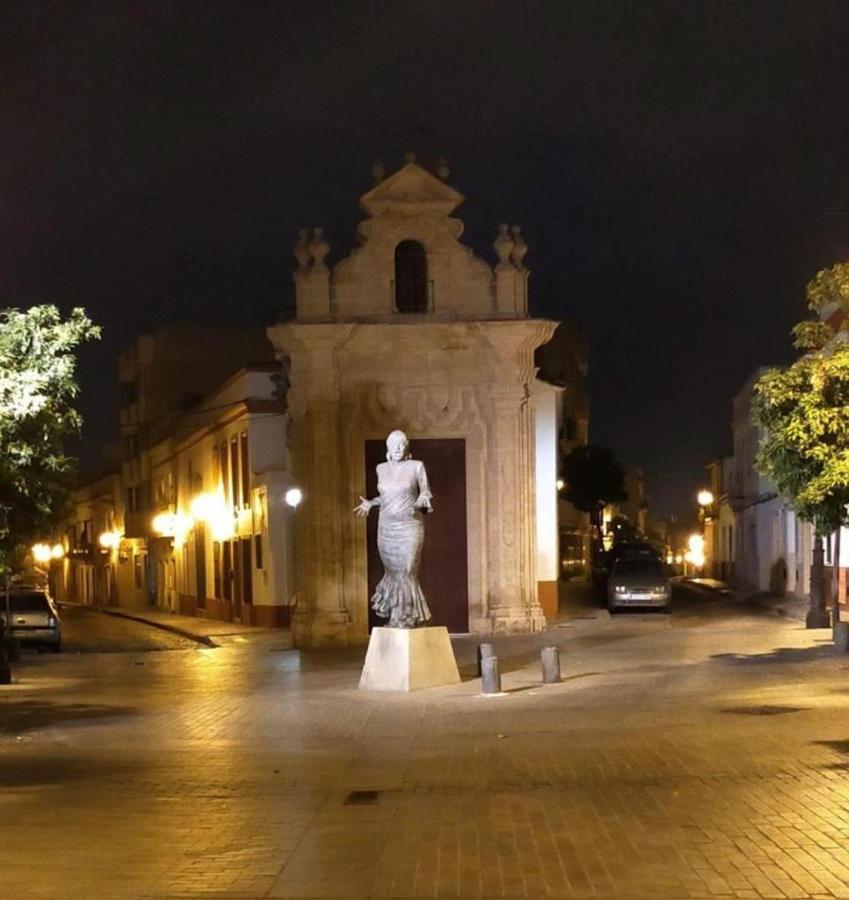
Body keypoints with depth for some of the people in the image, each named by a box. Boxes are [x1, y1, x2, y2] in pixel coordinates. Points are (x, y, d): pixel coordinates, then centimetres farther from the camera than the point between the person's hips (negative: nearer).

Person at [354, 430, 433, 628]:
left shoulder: (416, 466, -1)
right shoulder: (382, 469, 10)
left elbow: (426, 493, 4)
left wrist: (420, 503, -17)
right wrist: (370, 503, 8)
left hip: (409, 526, -3)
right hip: (387, 527, 3)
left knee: (406, 571, -5)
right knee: (393, 571, 6)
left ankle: (405, 617, 5)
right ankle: (396, 615, 19)